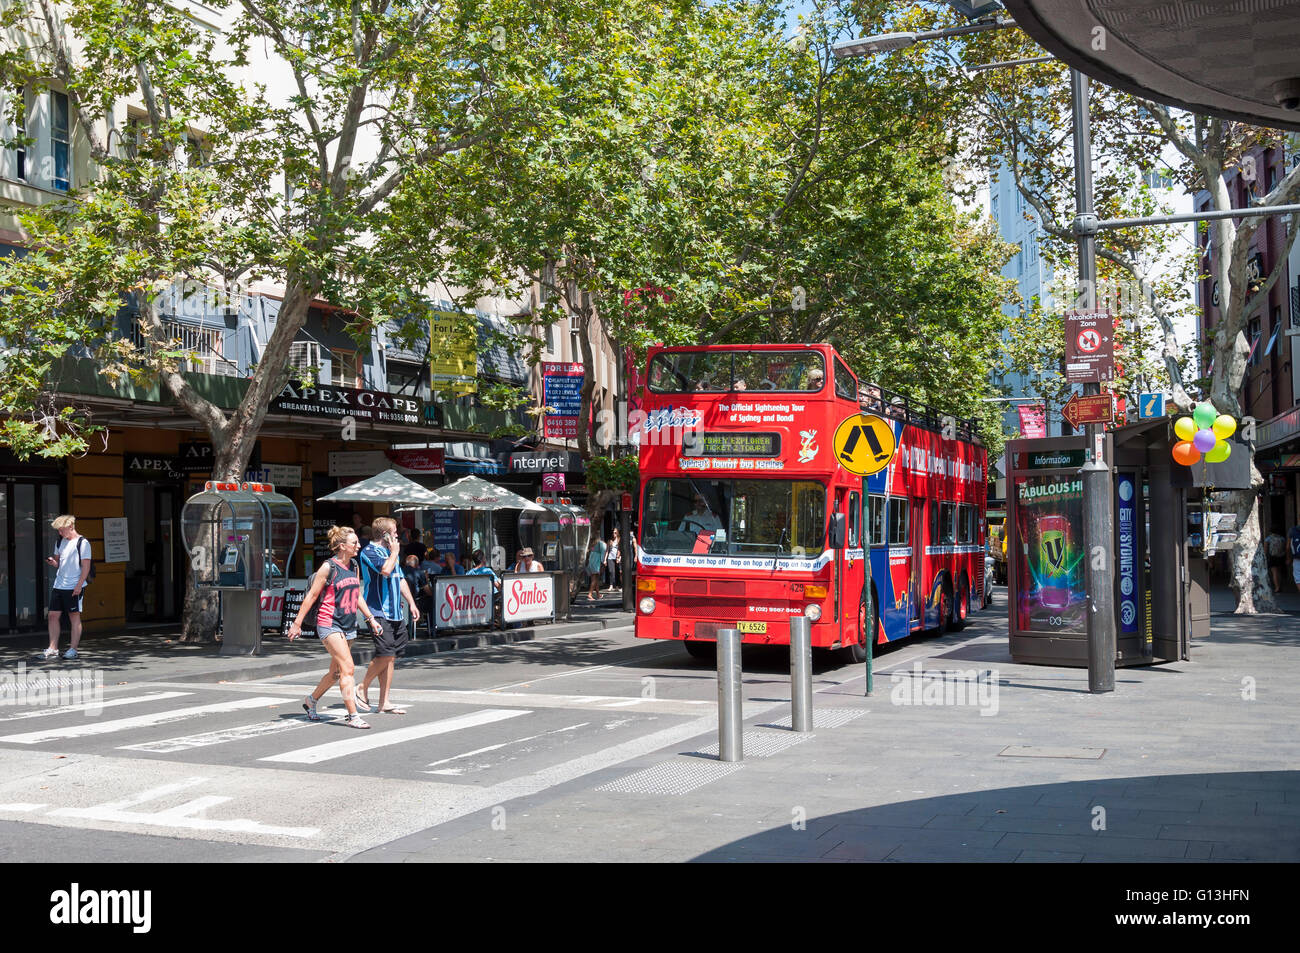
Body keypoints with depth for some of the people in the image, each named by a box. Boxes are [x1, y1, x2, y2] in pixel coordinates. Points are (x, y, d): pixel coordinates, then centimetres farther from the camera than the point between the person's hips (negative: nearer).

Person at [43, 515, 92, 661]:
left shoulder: (82, 543, -7)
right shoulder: (60, 542, 15)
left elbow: (86, 565, -10)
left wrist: (79, 585, -16)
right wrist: (52, 562, -2)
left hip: (74, 588, -7)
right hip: (58, 586, 7)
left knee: (74, 616, -1)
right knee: (54, 615, 4)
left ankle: (73, 649, 4)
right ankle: (53, 649, 9)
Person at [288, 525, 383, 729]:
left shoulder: (354, 566, 10)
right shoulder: (329, 567, -11)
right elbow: (311, 595, -7)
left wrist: (371, 618, 16)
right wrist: (297, 623, -6)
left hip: (348, 625, 8)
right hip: (329, 624, -8)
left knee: (335, 672, 14)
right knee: (347, 669, -14)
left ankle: (311, 700, 36)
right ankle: (353, 716, -12)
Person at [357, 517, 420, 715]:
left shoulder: (390, 551, 21)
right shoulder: (369, 551, -7)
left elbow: (400, 578, 27)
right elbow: (385, 570, -25)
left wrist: (411, 603, 21)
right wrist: (394, 552, -7)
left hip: (395, 612, 9)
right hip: (380, 612, -9)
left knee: (390, 657, 5)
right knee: (385, 655, -15)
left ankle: (384, 703, 8)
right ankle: (363, 688, 6)